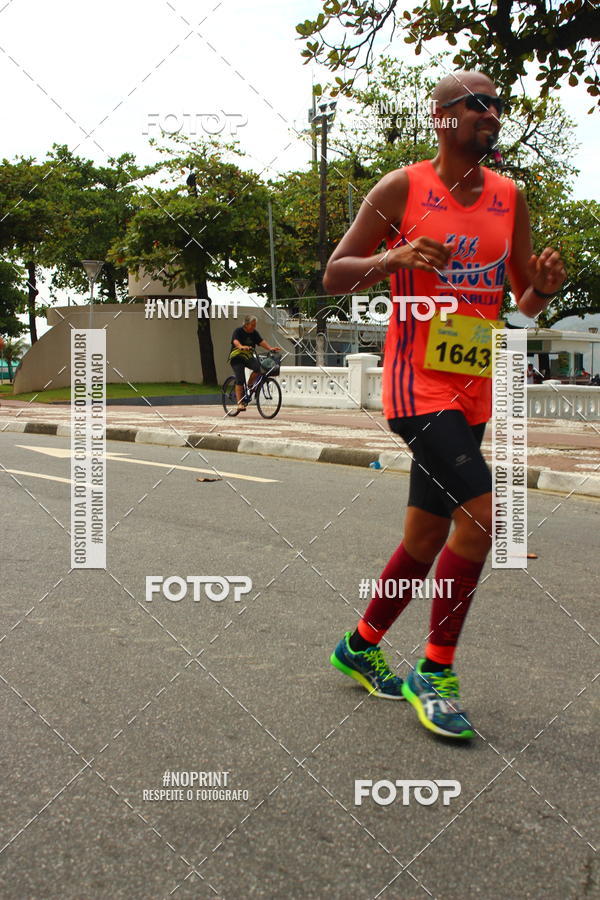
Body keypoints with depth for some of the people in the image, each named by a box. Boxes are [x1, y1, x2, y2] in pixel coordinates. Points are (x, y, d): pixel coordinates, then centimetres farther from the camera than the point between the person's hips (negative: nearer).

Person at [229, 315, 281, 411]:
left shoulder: (254, 333, 4)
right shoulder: (238, 331, -12)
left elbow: (261, 341, -7)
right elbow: (235, 341, -31)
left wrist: (270, 348, -24)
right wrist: (241, 347, -53)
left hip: (249, 357, 4)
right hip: (237, 357, -4)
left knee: (258, 367, -26)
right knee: (240, 380, -15)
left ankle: (250, 385, -3)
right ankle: (240, 403, -10)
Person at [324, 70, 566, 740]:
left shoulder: (510, 198, 11)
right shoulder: (401, 189, -4)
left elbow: (526, 303, 16)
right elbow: (334, 276, -3)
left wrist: (543, 287, -8)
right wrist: (395, 258, -21)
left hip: (471, 391, 7)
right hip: (417, 383, -6)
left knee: (426, 537, 11)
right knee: (478, 516, -20)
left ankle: (359, 647, 32)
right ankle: (435, 672, -4)